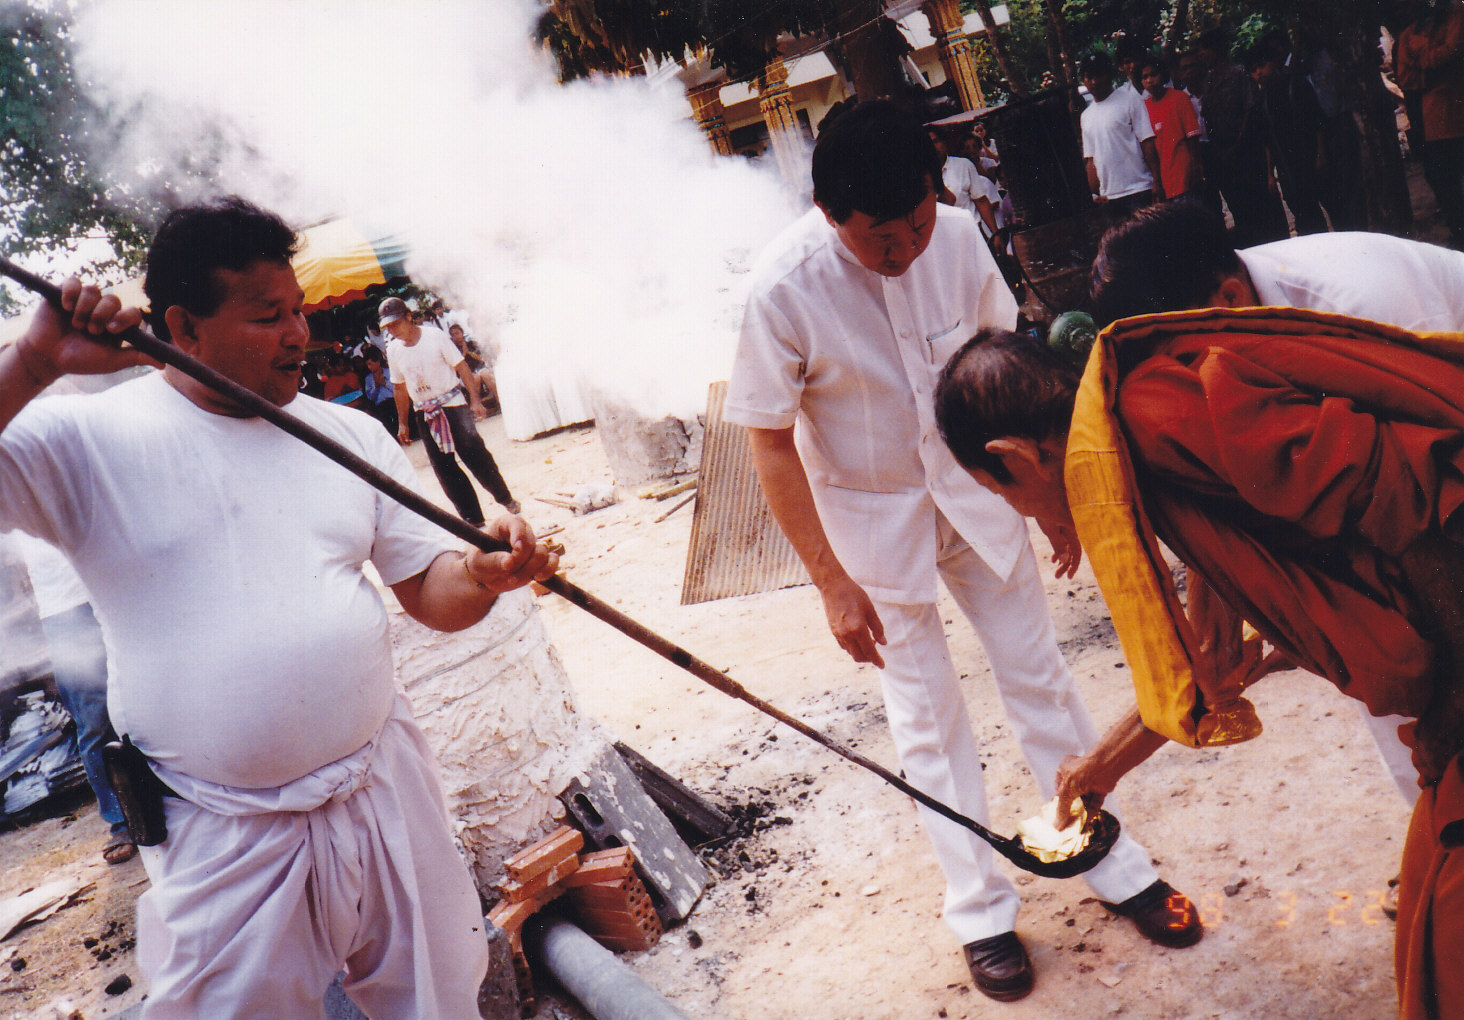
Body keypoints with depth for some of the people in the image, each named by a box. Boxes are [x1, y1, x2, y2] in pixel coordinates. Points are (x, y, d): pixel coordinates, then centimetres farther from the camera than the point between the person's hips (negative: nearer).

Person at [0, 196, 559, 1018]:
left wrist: (483, 575, -16)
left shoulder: (351, 434, 5)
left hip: (389, 791, 4)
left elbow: (432, 593, 6)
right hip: (224, 842, -3)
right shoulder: (91, 442, -6)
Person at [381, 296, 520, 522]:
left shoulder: (434, 335, -8)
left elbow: (461, 367, -6)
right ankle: (473, 518, 6)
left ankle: (505, 499, 10)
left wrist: (475, 400, -13)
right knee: (443, 468, -1)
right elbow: (399, 388, 13)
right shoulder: (393, 350, 3)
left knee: (474, 451, -11)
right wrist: (402, 424, 14)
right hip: (424, 414, 4)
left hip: (452, 404, -4)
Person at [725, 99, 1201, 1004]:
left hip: (974, 486, 3)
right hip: (872, 515, -3)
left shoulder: (958, 235, -16)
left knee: (1039, 673, 12)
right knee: (928, 717, 8)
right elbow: (771, 445, -17)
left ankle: (1115, 865, 31)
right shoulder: (786, 290, -26)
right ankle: (982, 910, 26)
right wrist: (833, 584, -15)